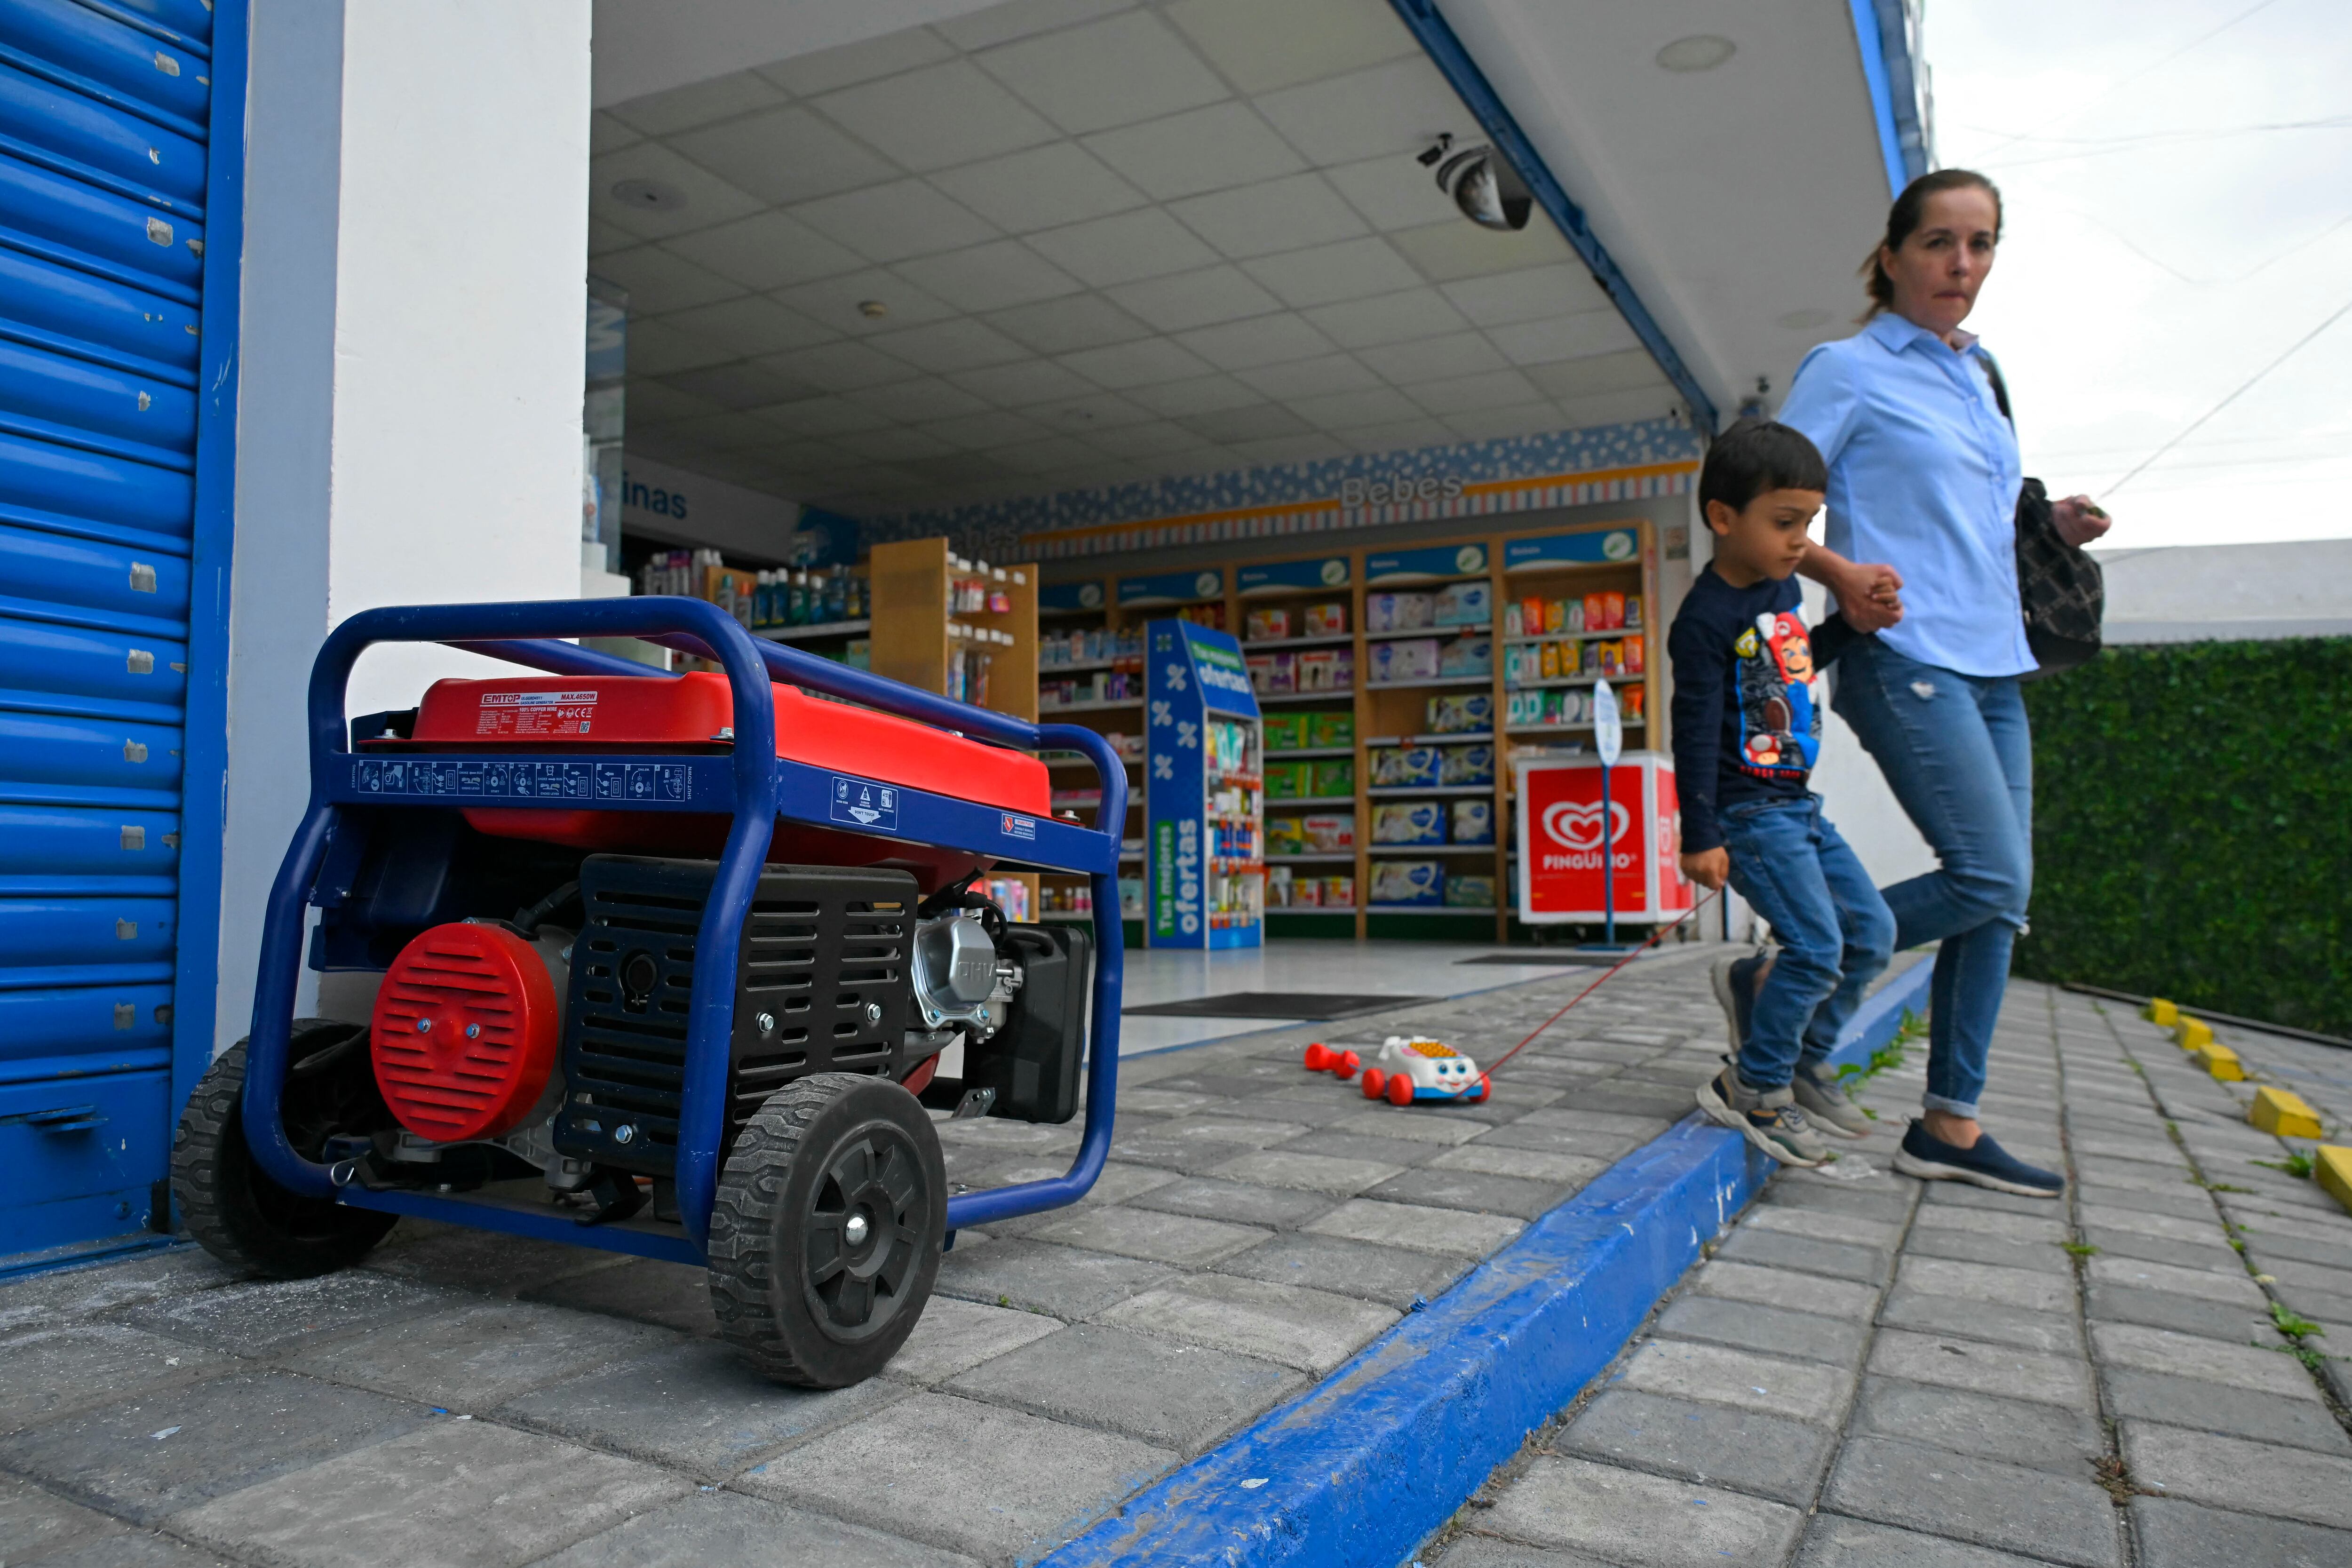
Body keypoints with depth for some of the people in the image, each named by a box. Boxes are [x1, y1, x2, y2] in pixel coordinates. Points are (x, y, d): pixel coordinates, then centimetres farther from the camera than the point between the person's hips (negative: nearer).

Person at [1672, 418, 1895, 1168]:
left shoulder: (1783, 587, 9)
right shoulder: (1706, 618, -17)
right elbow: (1695, 731, -19)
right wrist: (1700, 837, -21)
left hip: (1798, 805, 9)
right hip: (1747, 810, -9)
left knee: (1873, 932, 10)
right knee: (1816, 946, -13)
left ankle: (1805, 1062, 24)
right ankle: (1754, 1089, 3)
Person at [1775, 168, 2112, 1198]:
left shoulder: (1979, 377, 20)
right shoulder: (1849, 370, -2)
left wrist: (2048, 528, 10)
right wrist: (1839, 573, -24)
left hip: (1991, 662, 8)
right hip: (1907, 657, -8)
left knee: (2000, 895, 4)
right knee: (1990, 878, -17)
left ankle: (1949, 1128, 11)